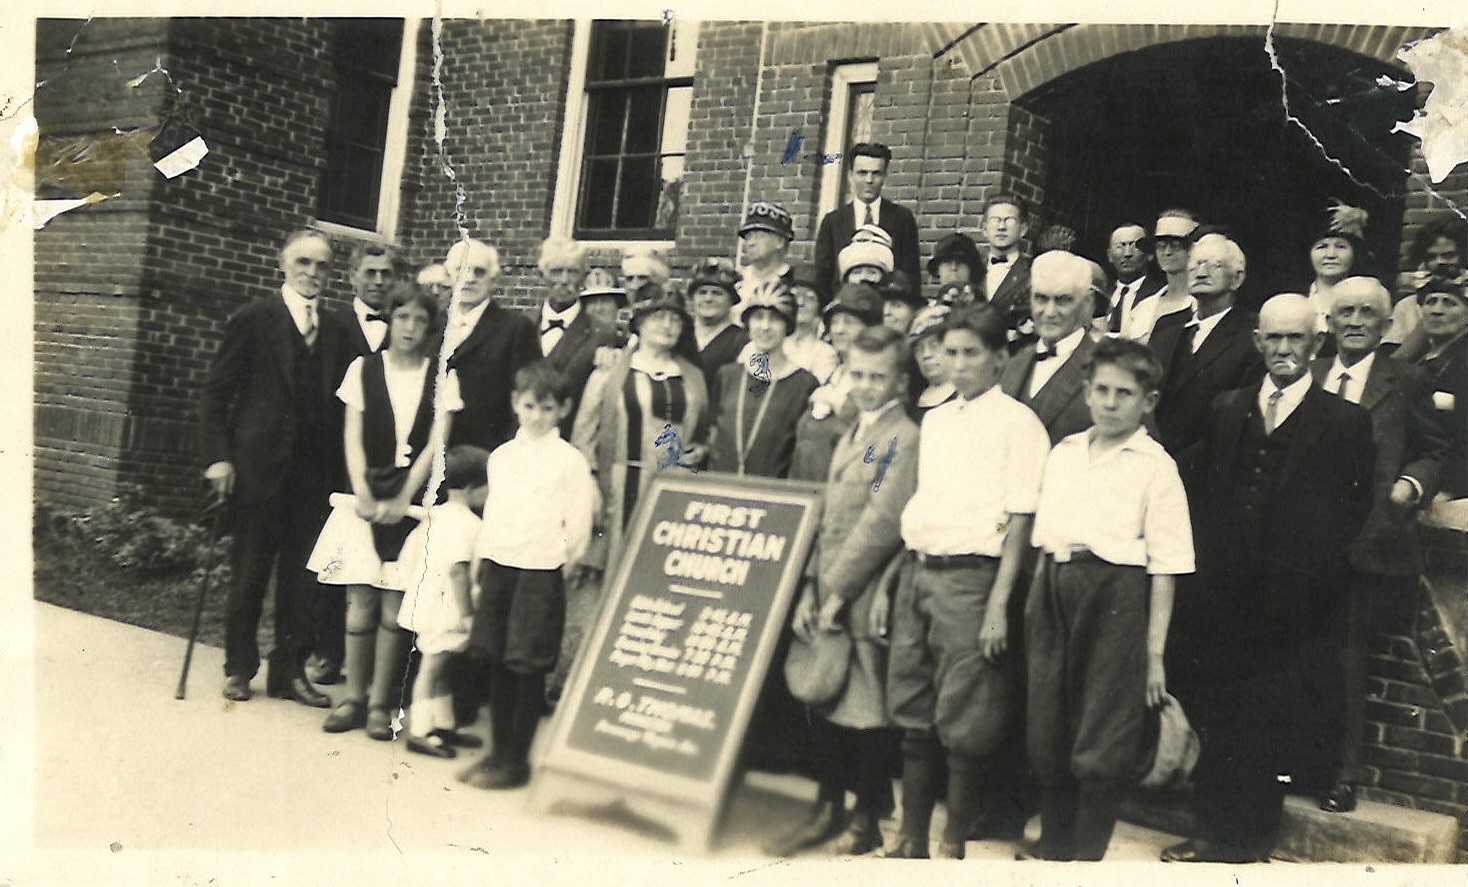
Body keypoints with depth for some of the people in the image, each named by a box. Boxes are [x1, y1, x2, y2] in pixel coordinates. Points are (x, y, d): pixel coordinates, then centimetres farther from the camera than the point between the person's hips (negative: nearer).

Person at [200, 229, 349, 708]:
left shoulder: (337, 327, 9)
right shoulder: (253, 318, -2)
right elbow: (217, 391, -3)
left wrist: (340, 465, 3)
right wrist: (218, 456, -11)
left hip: (316, 470, 3)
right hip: (259, 466, -3)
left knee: (303, 574, 7)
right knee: (249, 570, 7)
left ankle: (289, 669, 19)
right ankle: (239, 667, 21)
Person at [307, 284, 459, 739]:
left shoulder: (442, 379, 4)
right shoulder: (363, 369, 6)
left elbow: (435, 445, -2)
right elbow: (353, 438, 4)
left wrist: (402, 500, -11)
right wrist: (363, 495, -9)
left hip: (412, 500, -1)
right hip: (367, 495, 1)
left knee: (395, 605, -1)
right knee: (360, 602, -2)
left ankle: (381, 703, 8)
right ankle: (353, 697, 10)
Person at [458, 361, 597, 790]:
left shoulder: (570, 461, -4)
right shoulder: (500, 457, 13)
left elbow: (578, 528, -4)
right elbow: (493, 512, 17)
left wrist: (554, 557, -5)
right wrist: (484, 558, 9)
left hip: (541, 572, -5)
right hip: (497, 566, 5)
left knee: (529, 668, -1)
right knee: (497, 664, 11)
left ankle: (517, 760, 9)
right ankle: (498, 751, 22)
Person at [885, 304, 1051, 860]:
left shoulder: (1017, 422, -5)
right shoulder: (934, 421, 16)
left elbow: (1021, 518, -9)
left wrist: (998, 604, -14)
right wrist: (908, 579, 12)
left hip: (971, 577, -6)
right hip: (918, 573, 7)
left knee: (964, 724, 0)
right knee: (914, 715, 11)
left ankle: (954, 846, 14)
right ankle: (911, 840, 23)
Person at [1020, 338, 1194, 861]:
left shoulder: (1156, 466, -4)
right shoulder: (1064, 453, 12)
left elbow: (1164, 568, -6)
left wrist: (1154, 654, -9)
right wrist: (1034, 607, 12)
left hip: (1116, 596, -5)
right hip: (1054, 592, 5)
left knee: (1102, 744, 2)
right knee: (1047, 734, 12)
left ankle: (1088, 852, 19)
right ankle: (1053, 843, 29)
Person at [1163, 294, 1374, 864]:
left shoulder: (1345, 422, -2)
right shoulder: (1226, 410, 10)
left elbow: (1352, 515, -2)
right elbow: (1200, 491, 9)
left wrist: (1313, 573, -8)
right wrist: (1207, 564, 1)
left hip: (1291, 611, -3)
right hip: (1222, 601, 4)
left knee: (1270, 731, 5)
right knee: (1215, 727, 10)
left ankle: (1249, 843, 20)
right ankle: (1214, 834, 25)